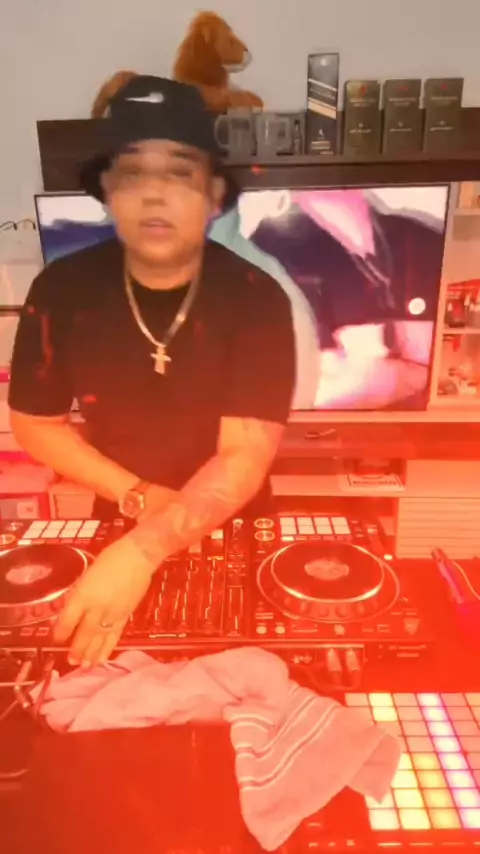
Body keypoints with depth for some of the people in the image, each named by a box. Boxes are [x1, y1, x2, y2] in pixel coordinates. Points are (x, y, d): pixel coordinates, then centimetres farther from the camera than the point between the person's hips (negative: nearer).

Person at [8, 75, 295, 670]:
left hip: (233, 532, -1)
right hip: (115, 526, 2)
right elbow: (35, 424, -1)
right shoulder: (61, 290, -9)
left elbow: (245, 457, -22)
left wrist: (141, 552, -34)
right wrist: (137, 497, -13)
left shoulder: (257, 301, -17)